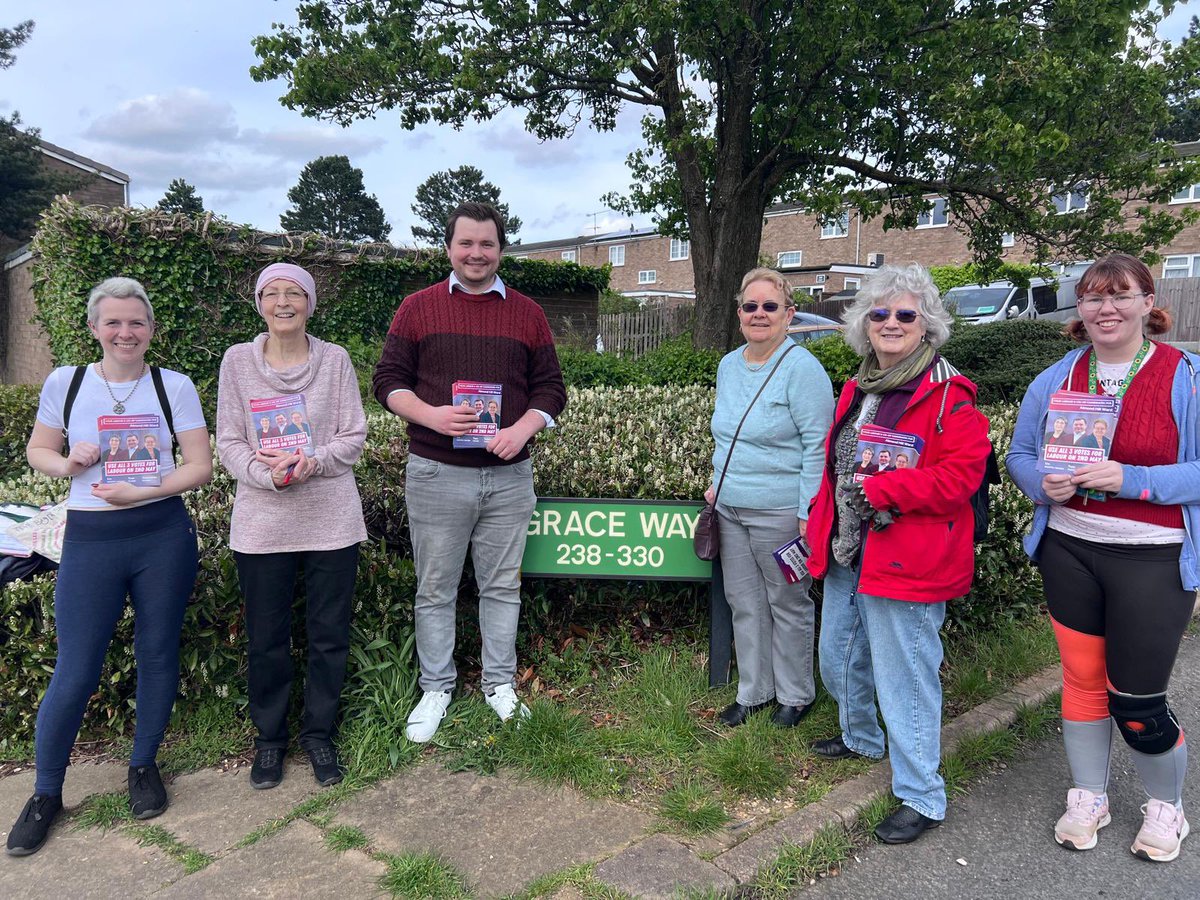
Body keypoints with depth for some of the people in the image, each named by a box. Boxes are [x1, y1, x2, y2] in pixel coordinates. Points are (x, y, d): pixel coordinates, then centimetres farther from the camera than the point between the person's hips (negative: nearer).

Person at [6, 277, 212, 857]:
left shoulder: (174, 386, 0)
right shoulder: (65, 382, 3)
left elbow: (201, 466, -3)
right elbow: (37, 450, 13)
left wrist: (142, 492, -16)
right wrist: (67, 464, -9)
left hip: (164, 536, 0)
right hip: (90, 541, 0)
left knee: (157, 656, 10)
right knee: (75, 672, 2)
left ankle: (143, 766, 32)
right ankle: (45, 793, 23)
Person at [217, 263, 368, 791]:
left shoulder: (335, 359, 0)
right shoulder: (238, 360, 1)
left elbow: (353, 438, -1)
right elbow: (228, 443, 0)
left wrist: (312, 463, -18)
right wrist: (270, 474, -17)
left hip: (331, 520, 0)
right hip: (261, 523, 0)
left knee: (329, 634, 8)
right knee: (266, 639, 10)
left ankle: (318, 734, 27)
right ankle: (269, 737, 30)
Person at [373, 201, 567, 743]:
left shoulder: (528, 314, 9)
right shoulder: (418, 307, 4)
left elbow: (551, 389, 7)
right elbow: (387, 380, 2)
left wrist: (522, 429, -12)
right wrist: (430, 415, -17)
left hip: (509, 475, 2)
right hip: (436, 474, -1)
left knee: (503, 586, 11)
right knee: (436, 589, 8)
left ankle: (500, 684, 26)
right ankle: (436, 689, 23)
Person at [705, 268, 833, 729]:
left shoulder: (801, 367, -13)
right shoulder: (728, 366, 10)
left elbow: (818, 446, -16)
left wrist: (808, 514, -19)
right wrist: (717, 483, 16)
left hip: (780, 512, -7)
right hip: (731, 508, 7)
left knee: (788, 603, 8)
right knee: (744, 602, 14)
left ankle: (795, 695, 25)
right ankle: (753, 691, 29)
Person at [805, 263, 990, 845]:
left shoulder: (948, 396, -13)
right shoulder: (857, 391, 12)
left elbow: (959, 476, -22)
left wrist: (876, 490, -24)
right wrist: (820, 525, 16)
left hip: (907, 561, -9)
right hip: (847, 554, 9)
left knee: (904, 678, 0)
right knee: (839, 659, 23)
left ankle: (922, 798, 18)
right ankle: (860, 738, 50)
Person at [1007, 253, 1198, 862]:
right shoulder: (1055, 379, 4)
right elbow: (1019, 454, 8)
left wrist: (1130, 480, -24)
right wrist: (1043, 484, -12)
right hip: (1069, 550, 4)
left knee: (1136, 700, 3)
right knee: (1082, 678, 15)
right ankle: (1088, 798, 35)